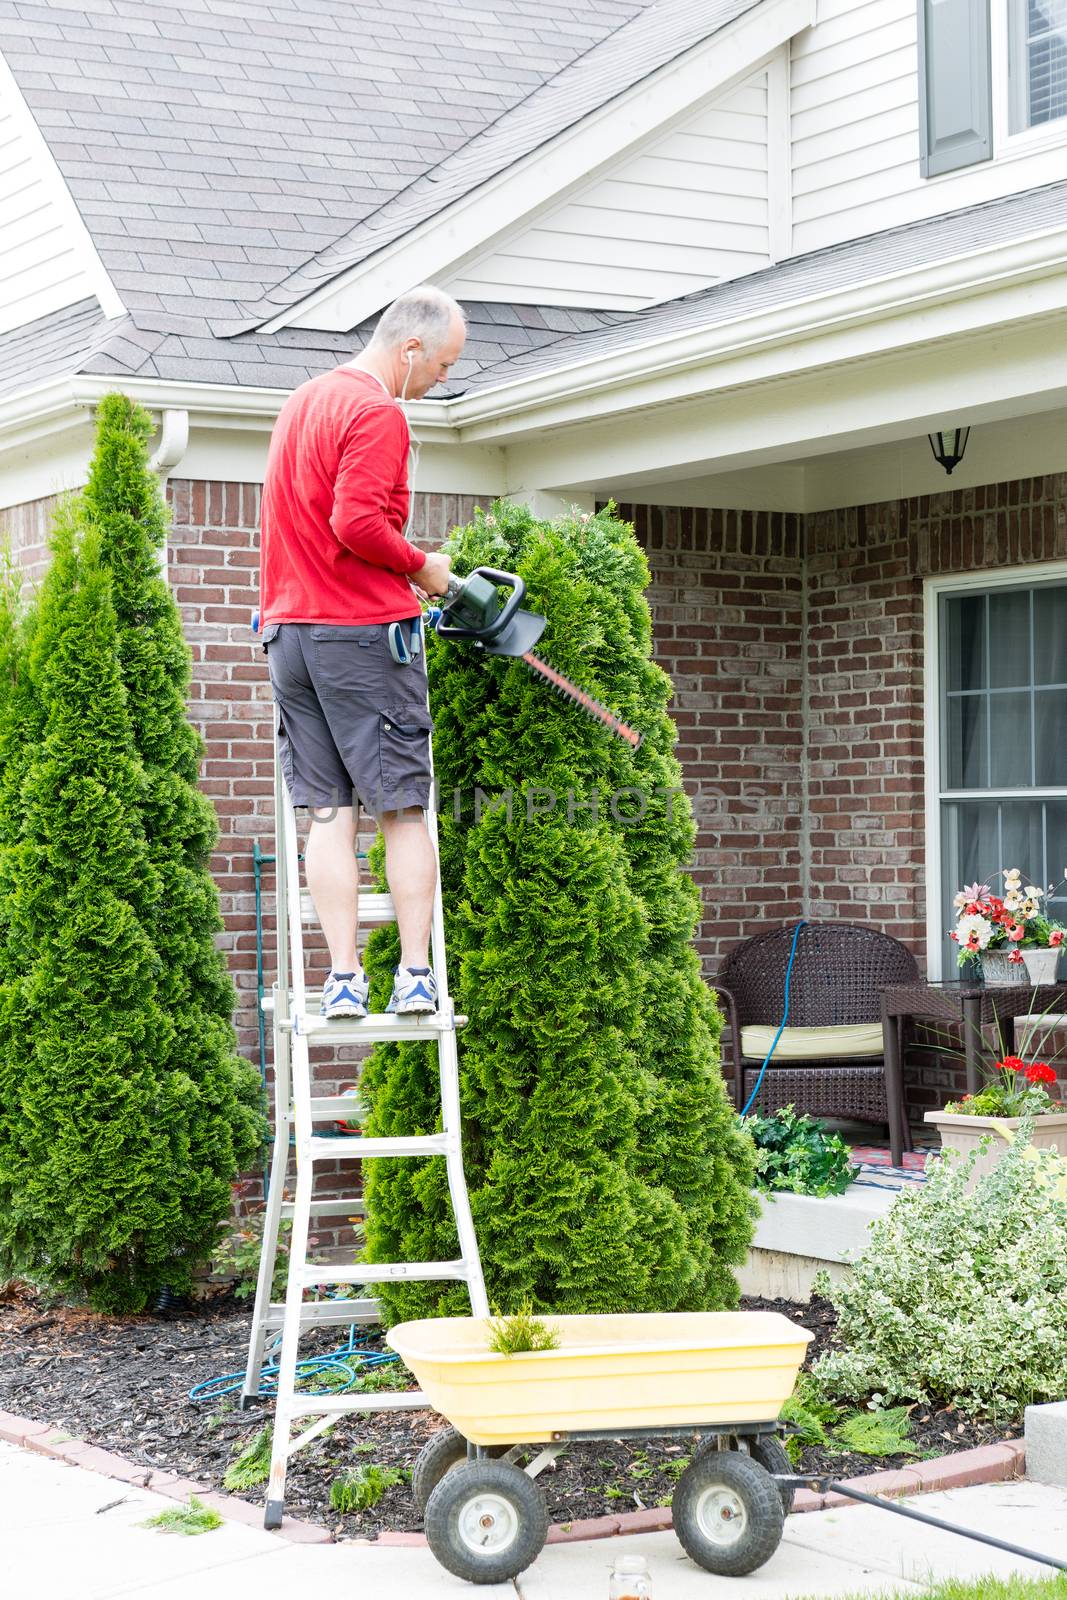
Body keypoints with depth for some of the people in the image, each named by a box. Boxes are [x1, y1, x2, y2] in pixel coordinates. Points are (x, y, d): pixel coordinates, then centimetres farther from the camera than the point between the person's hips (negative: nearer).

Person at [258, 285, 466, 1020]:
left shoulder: (305, 399, 18)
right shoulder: (377, 413, -12)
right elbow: (358, 524, -23)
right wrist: (421, 566, -7)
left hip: (289, 627, 8)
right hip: (362, 631, -7)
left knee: (329, 814, 5)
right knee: (404, 809, 0)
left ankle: (345, 978, 2)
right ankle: (415, 975, -1)